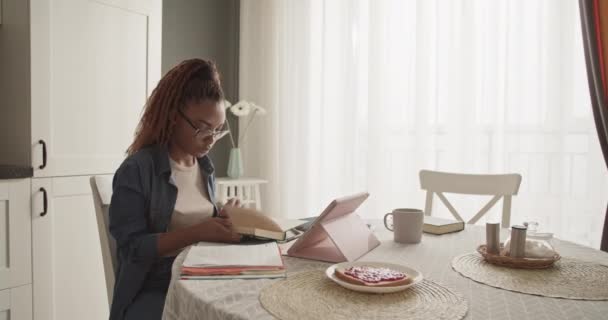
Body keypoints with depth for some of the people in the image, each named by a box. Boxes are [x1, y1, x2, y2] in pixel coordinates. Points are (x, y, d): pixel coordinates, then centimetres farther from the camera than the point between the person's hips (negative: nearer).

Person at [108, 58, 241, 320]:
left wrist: (222, 220, -3)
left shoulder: (205, 166, 8)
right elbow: (132, 247, -15)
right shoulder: (136, 170, -12)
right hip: (152, 290, -5)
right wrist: (197, 233, -25)